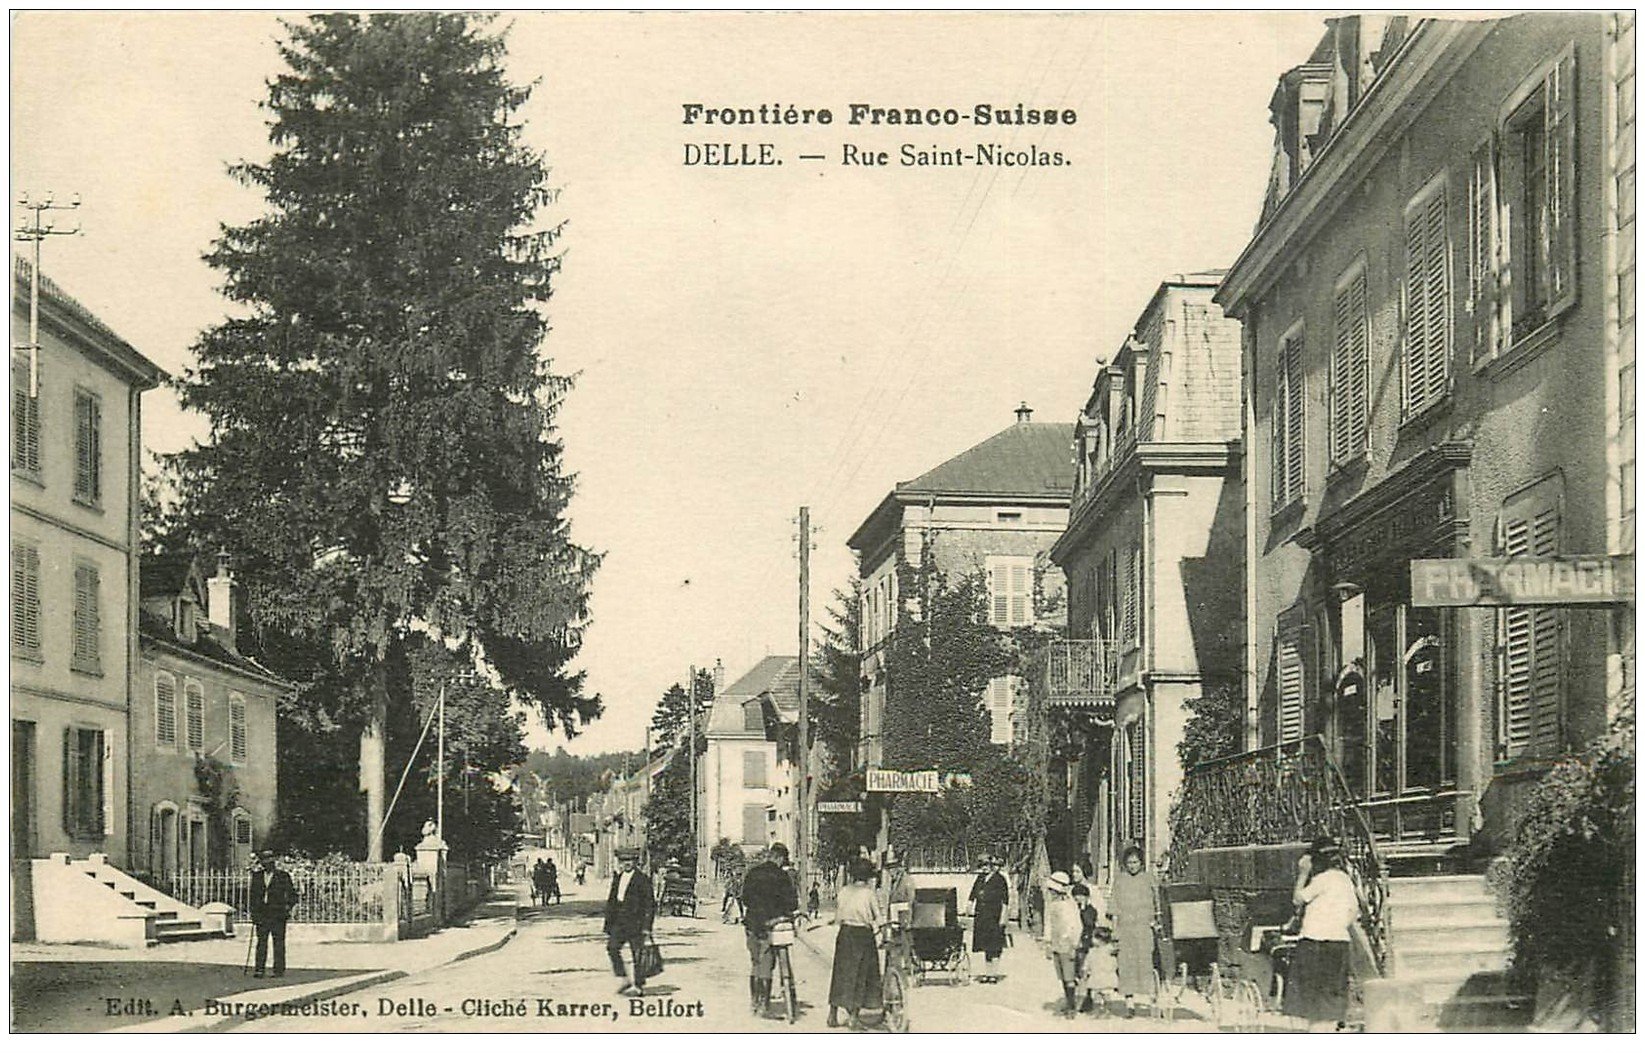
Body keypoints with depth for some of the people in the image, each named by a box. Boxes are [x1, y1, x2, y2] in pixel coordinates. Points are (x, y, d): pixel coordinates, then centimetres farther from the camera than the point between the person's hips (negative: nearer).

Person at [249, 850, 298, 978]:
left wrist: (289, 906, -11)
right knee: (261, 942, 1)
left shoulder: (283, 876, 2)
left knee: (278, 942, -2)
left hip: (278, 915, -3)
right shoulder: (257, 876, 11)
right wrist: (254, 913, 9)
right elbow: (253, 895, 15)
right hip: (262, 914, 3)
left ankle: (279, 970, 2)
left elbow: (292, 894, 4)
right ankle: (259, 969, 4)